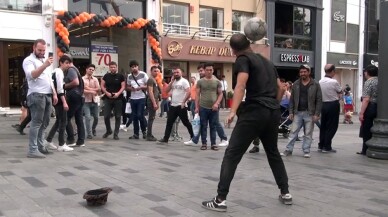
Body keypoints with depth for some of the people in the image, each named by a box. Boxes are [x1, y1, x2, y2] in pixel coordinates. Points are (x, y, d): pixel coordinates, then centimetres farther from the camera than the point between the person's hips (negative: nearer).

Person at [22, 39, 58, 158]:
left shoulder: (44, 60, 23)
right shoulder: (29, 60, -2)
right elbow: (31, 75, -20)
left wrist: (54, 93, 16)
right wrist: (45, 65, -30)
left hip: (48, 95, 8)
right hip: (36, 95, -8)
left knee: (44, 123, 9)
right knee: (36, 123, -9)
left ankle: (40, 146, 16)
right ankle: (32, 150, -8)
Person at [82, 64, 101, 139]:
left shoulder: (95, 79, 10)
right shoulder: (82, 79, -3)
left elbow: (99, 89, 0)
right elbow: (82, 90, -13)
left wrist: (89, 89, -12)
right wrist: (92, 91, -17)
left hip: (95, 101, 4)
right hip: (86, 101, -4)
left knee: (96, 117, 10)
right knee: (88, 117, -11)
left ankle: (93, 129, 35)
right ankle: (89, 134, -4)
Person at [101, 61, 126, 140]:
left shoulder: (120, 76, 2)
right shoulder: (106, 76, 7)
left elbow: (123, 86, -2)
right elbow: (102, 86, 6)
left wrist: (118, 93, -18)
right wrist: (107, 93, -10)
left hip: (118, 99, -1)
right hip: (108, 99, 2)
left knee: (117, 116, 1)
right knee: (106, 116, 1)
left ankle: (116, 134, 9)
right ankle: (108, 130, 23)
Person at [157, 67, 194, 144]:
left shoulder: (184, 81, -7)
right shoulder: (173, 81, 14)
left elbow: (188, 93, -16)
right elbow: (167, 90, 4)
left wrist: (183, 102, -18)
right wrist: (172, 81, -1)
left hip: (181, 106, -6)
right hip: (173, 105, 6)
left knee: (186, 122, 4)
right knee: (169, 122, 5)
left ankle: (193, 137, 19)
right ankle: (165, 139, 8)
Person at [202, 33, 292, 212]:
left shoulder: (242, 60, -1)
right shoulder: (266, 61, 20)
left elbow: (241, 85, -19)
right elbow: (280, 88, 23)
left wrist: (233, 111, -27)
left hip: (254, 111, -7)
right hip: (273, 112, 7)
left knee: (232, 154, -4)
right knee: (273, 153, 24)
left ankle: (220, 200, -7)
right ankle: (285, 193, 29)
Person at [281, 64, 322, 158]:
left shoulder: (315, 85, 0)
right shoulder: (296, 84, 7)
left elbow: (319, 100, -2)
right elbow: (292, 99, 9)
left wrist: (317, 114, -9)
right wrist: (291, 112, 2)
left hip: (309, 113, -2)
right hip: (297, 113, 2)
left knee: (308, 134, 4)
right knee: (293, 132, 4)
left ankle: (306, 151, 12)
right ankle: (288, 150, 8)